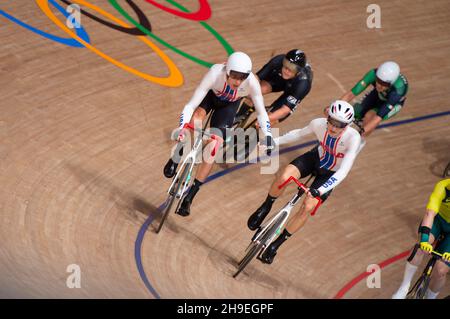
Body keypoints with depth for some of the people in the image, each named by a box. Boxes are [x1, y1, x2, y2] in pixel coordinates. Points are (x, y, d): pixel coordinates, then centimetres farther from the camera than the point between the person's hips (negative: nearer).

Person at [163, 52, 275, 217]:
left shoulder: (251, 82, -37)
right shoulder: (215, 73, -40)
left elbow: (261, 113, -24)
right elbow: (190, 105, -39)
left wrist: (268, 139, -31)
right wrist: (181, 128, -52)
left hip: (229, 105, 1)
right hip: (210, 95, -1)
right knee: (197, 116, -35)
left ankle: (189, 196, -2)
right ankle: (175, 159, -12)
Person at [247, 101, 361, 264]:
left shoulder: (353, 138, -34)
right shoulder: (319, 123, -24)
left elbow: (343, 171, -39)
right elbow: (299, 133, -1)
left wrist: (320, 190, -48)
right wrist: (274, 141, -7)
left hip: (330, 175, -2)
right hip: (315, 158, 2)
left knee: (307, 208, -18)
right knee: (283, 177, -27)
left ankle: (275, 245, 0)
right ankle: (264, 209, 2)